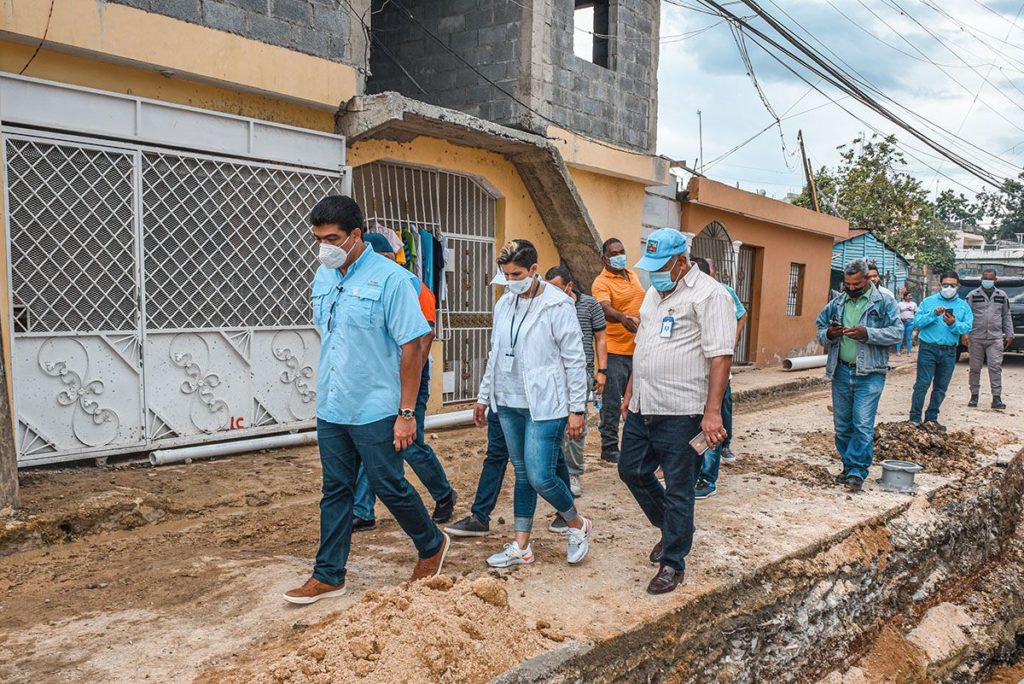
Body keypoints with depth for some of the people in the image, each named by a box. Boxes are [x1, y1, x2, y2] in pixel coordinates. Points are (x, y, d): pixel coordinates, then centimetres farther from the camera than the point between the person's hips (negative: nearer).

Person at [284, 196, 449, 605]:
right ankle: (328, 576, 25)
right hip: (331, 409, 6)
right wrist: (326, 393, 15)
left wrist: (406, 413, -16)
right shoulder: (323, 277, 8)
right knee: (335, 491, 13)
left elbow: (411, 347, -14)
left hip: (375, 410, -6)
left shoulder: (390, 278, -13)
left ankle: (432, 546, 30)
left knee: (390, 487, 5)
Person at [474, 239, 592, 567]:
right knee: (522, 474, 14)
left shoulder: (557, 306, -10)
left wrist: (576, 410, -11)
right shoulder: (504, 304, 9)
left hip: (545, 405, -6)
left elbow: (575, 360, -10)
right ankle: (521, 546, 23)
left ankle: (578, 526, 19)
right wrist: (483, 397, 17)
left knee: (540, 477, -8)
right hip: (508, 404, 6)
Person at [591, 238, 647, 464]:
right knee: (612, 402, -3)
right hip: (615, 350, -7)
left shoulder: (632, 275, 13)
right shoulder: (601, 282, -12)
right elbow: (605, 309, -29)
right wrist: (623, 318, -49)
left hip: (637, 349, 7)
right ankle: (609, 447, 5)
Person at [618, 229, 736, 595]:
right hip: (642, 409, 9)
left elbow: (720, 357, -18)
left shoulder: (708, 294, -13)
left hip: (679, 413, -9)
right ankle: (671, 528, 39)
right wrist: (630, 393, 21)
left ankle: (673, 563, 19)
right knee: (631, 471, 17)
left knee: (678, 490, 3)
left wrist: (712, 413, -23)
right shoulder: (654, 293, 14)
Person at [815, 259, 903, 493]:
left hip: (869, 374, -4)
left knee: (863, 425, -8)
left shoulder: (884, 302, 0)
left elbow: (897, 332, -7)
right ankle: (848, 467, 24)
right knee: (842, 425, 11)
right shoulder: (836, 304, 11)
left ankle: (857, 472, 1)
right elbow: (820, 330, 14)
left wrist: (868, 333, -21)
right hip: (841, 371, 4)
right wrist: (828, 335, -9)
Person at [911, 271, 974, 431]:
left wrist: (954, 324, -21)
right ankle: (914, 419, -3)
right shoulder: (929, 301, 2)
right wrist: (933, 314, -22)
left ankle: (931, 418, 21)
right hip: (928, 349, -3)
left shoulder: (964, 306, 9)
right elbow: (916, 322, -8)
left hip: (949, 352, 3)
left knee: (941, 387, 10)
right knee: (922, 385, -7)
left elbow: (968, 327, -3)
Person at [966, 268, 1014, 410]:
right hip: (976, 338, -1)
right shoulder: (972, 295, 3)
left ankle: (997, 398, -1)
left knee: (995, 367, -4)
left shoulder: (1002, 296, 11)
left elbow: (1006, 316, 14)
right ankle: (974, 396, 16)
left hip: (995, 338, 1)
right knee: (975, 368, 6)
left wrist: (1009, 334, 8)